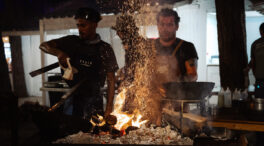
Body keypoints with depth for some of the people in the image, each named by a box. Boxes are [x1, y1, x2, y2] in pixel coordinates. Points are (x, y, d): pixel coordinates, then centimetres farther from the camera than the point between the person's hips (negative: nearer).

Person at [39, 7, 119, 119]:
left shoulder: (104, 49, -1)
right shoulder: (72, 42, 5)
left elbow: (110, 81, -1)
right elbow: (43, 46, 7)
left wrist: (108, 109, -8)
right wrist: (59, 53, -14)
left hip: (92, 101, -2)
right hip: (71, 97, 2)